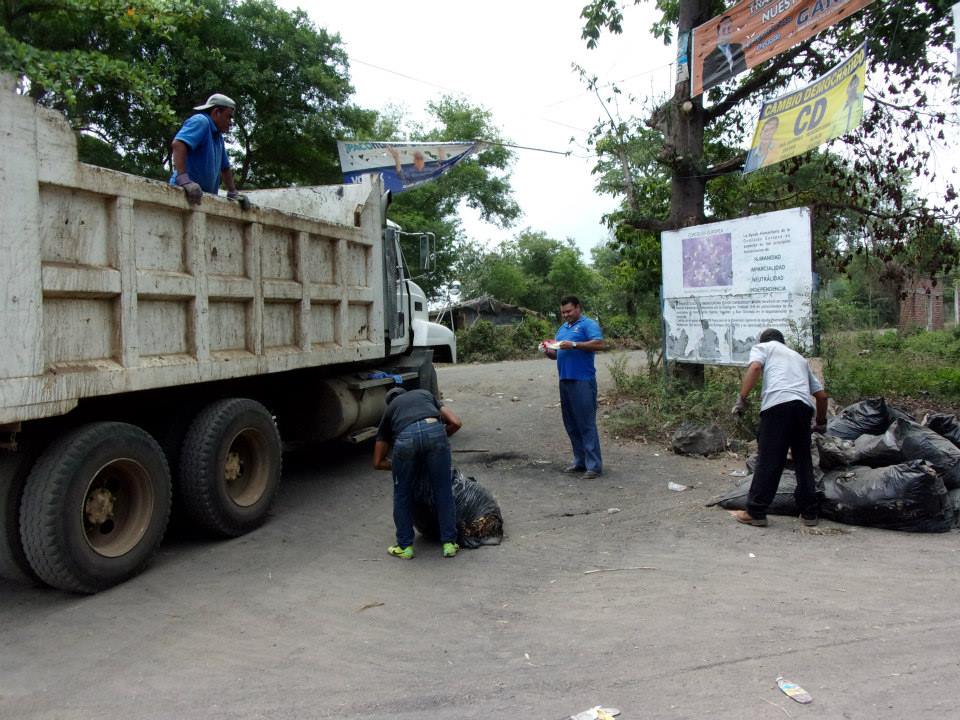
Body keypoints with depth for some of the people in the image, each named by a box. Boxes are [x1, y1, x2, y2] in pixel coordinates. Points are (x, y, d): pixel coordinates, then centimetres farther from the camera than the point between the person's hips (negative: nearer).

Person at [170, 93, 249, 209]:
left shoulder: (218, 137, 23)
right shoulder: (201, 121, -6)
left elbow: (225, 168, 32)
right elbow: (178, 144, -22)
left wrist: (233, 192, 22)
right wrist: (183, 179, -33)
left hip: (205, 198, 9)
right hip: (186, 194, -9)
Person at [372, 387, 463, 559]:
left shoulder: (388, 409, 37)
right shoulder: (425, 394, 40)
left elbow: (378, 462, 33)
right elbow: (456, 423, 27)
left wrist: (401, 467, 44)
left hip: (405, 437, 0)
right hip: (434, 430, 0)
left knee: (402, 493, 21)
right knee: (443, 491, 16)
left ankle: (405, 546, 27)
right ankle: (449, 543, 22)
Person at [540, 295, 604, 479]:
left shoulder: (588, 324, -2)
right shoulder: (562, 328, 21)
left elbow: (599, 344, -17)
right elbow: (557, 354, 25)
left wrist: (574, 344, -22)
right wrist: (548, 351, 3)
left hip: (582, 381, -8)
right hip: (565, 381, 8)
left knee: (586, 423, -8)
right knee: (571, 424, 10)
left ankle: (594, 465, -5)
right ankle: (579, 461, 19)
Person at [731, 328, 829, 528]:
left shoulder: (762, 347, 21)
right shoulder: (799, 357, 36)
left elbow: (755, 367, -4)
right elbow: (821, 394, 32)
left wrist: (741, 398, -7)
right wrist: (821, 422, 44)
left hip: (778, 404, -5)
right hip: (804, 406, 5)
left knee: (769, 461, -3)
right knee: (803, 460, 14)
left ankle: (755, 512, 1)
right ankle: (809, 512, 18)